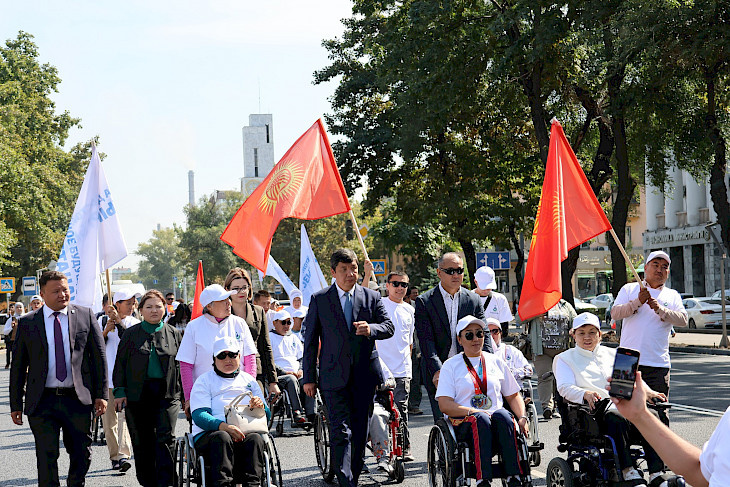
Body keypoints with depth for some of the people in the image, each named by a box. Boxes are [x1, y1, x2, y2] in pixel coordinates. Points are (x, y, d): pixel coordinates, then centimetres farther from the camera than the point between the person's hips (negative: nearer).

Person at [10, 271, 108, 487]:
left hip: (78, 399, 1)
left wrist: (101, 394, -1)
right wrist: (16, 404, 3)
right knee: (47, 458, -2)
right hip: (43, 402, -1)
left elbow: (99, 357, 5)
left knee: (82, 456, 10)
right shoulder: (27, 323, 4)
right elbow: (18, 366, 7)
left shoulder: (86, 316, 4)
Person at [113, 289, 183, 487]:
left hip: (167, 394, -1)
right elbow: (120, 363, 8)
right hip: (138, 394, 1)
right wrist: (120, 391, 0)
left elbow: (181, 365, 12)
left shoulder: (174, 334, 9)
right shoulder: (131, 334, 7)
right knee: (142, 442, 5)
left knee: (166, 439, -11)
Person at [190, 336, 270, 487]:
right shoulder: (204, 381, 14)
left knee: (255, 439, -32)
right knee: (222, 438, -37)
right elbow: (199, 416, -2)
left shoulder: (249, 380, 25)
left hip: (246, 433, 2)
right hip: (209, 433, -2)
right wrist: (223, 426, -23)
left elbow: (267, 415, 20)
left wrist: (261, 406, -7)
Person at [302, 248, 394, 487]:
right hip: (334, 376, -2)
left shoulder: (372, 297, 8)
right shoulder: (319, 300, 3)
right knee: (341, 432, -11)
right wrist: (309, 377, 2)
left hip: (365, 375, 3)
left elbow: (389, 327, 4)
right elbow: (310, 340, 4)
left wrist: (371, 329, -20)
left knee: (360, 431, 9)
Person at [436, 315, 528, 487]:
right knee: (481, 419, -36)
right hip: (463, 422, -2)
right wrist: (472, 412, -15)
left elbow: (513, 396, 21)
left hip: (497, 419, 2)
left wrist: (522, 418, 1)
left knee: (502, 415, -33)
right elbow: (444, 404, -1)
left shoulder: (496, 362, 21)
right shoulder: (451, 365, 11)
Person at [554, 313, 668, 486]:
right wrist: (585, 394, -24)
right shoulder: (565, 359, 16)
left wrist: (647, 392, -4)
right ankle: (629, 472, -43)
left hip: (622, 404, 4)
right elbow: (565, 387, -2)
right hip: (594, 409, -4)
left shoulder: (612, 354, 28)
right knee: (616, 417, -39)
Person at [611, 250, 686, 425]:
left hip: (658, 364, 1)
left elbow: (683, 320, -1)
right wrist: (637, 302, -14)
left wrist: (660, 309, -14)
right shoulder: (629, 289, 13)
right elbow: (615, 313, -2)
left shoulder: (672, 296, 15)